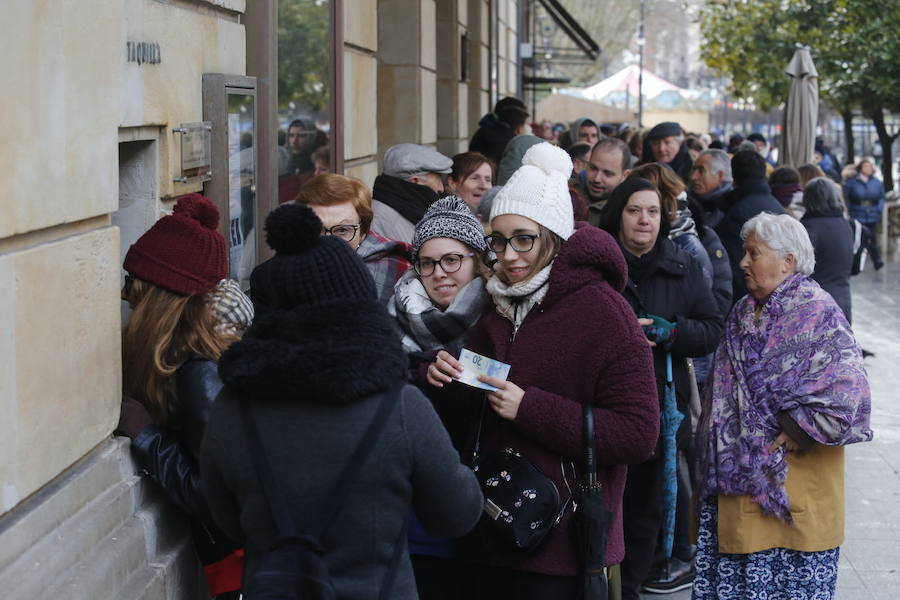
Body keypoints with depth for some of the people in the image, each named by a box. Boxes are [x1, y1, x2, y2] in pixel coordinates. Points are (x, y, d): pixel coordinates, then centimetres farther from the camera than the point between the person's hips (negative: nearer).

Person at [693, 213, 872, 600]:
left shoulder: (818, 314, -13)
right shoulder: (745, 313, 12)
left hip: (793, 481, -7)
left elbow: (845, 396, -23)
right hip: (739, 477, 7)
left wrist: (794, 437, -17)